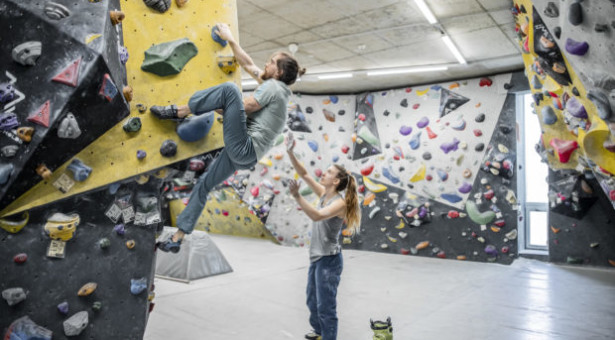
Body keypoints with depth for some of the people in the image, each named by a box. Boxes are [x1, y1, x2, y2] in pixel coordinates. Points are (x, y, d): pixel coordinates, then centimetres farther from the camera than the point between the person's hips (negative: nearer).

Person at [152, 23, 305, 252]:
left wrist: (216, 106, 3)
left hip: (244, 148, -10)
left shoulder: (274, 87, -5)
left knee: (230, 89, -16)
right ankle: (177, 239, 17)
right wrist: (230, 39, 31)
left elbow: (245, 107, -13)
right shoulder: (276, 88, 21)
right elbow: (248, 64, 28)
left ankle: (178, 112, -5)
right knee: (204, 184, 12)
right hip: (244, 154, 10)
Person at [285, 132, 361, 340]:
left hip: (329, 260, -9)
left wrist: (296, 196, -42)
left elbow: (317, 216, -35)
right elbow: (303, 174, 1)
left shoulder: (340, 202, -19)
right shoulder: (323, 194, 4)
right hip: (316, 258, 9)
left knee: (325, 306, 2)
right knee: (312, 300, 25)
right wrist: (290, 152, -10)